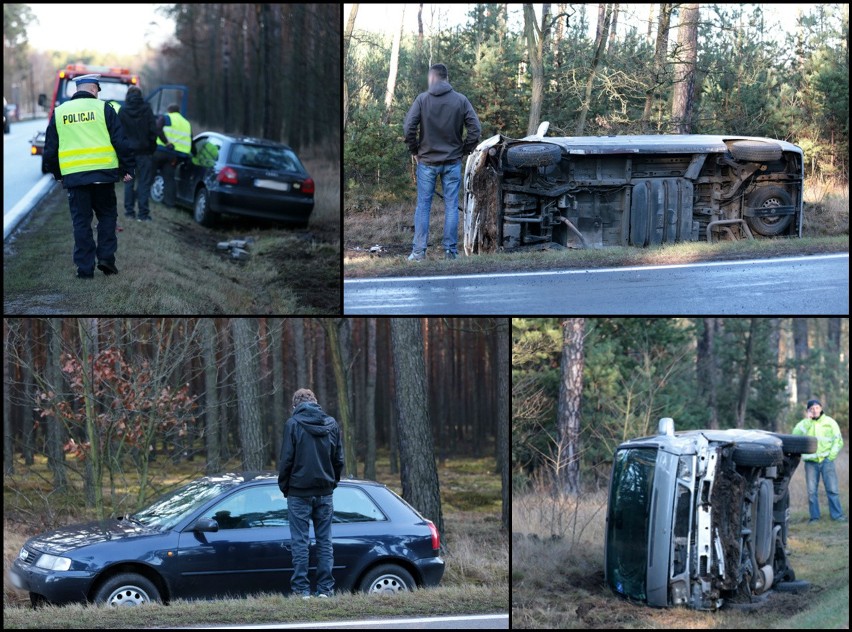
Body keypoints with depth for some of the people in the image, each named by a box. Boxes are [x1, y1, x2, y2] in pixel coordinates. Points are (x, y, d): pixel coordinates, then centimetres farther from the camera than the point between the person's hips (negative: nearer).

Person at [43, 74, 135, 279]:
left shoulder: (59, 112, 9)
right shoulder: (103, 108, 0)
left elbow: (50, 150, 13)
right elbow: (121, 142, -3)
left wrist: (57, 173, 25)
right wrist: (128, 168, 4)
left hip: (73, 176, 2)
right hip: (103, 174, -2)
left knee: (81, 221, 6)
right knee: (107, 215, 14)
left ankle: (85, 268, 4)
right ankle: (106, 257, 3)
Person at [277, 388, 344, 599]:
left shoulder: (293, 424, -7)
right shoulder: (331, 424, 6)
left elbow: (286, 459, -9)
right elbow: (338, 459, 9)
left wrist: (284, 486, 3)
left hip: (299, 492, -4)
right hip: (324, 492, 4)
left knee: (300, 542, 1)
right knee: (324, 542, 8)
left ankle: (301, 588, -1)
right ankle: (325, 588, 6)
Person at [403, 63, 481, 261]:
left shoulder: (422, 99, -5)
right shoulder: (460, 100, -1)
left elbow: (409, 127, -11)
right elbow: (475, 129, -5)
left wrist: (415, 151, 2)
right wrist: (464, 150, 6)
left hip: (427, 161, -1)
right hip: (453, 162, 1)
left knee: (423, 206, 5)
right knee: (451, 206, 5)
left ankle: (418, 251, 3)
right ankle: (450, 250, 5)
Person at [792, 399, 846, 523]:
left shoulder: (829, 422, 7)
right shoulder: (804, 423, 9)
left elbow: (838, 441, 7)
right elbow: (795, 435, -10)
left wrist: (831, 456, -4)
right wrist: (808, 420, -11)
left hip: (826, 460, -1)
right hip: (811, 462, 1)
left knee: (832, 489, -5)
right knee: (812, 491, 0)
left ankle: (837, 514, 0)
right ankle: (814, 516, 6)